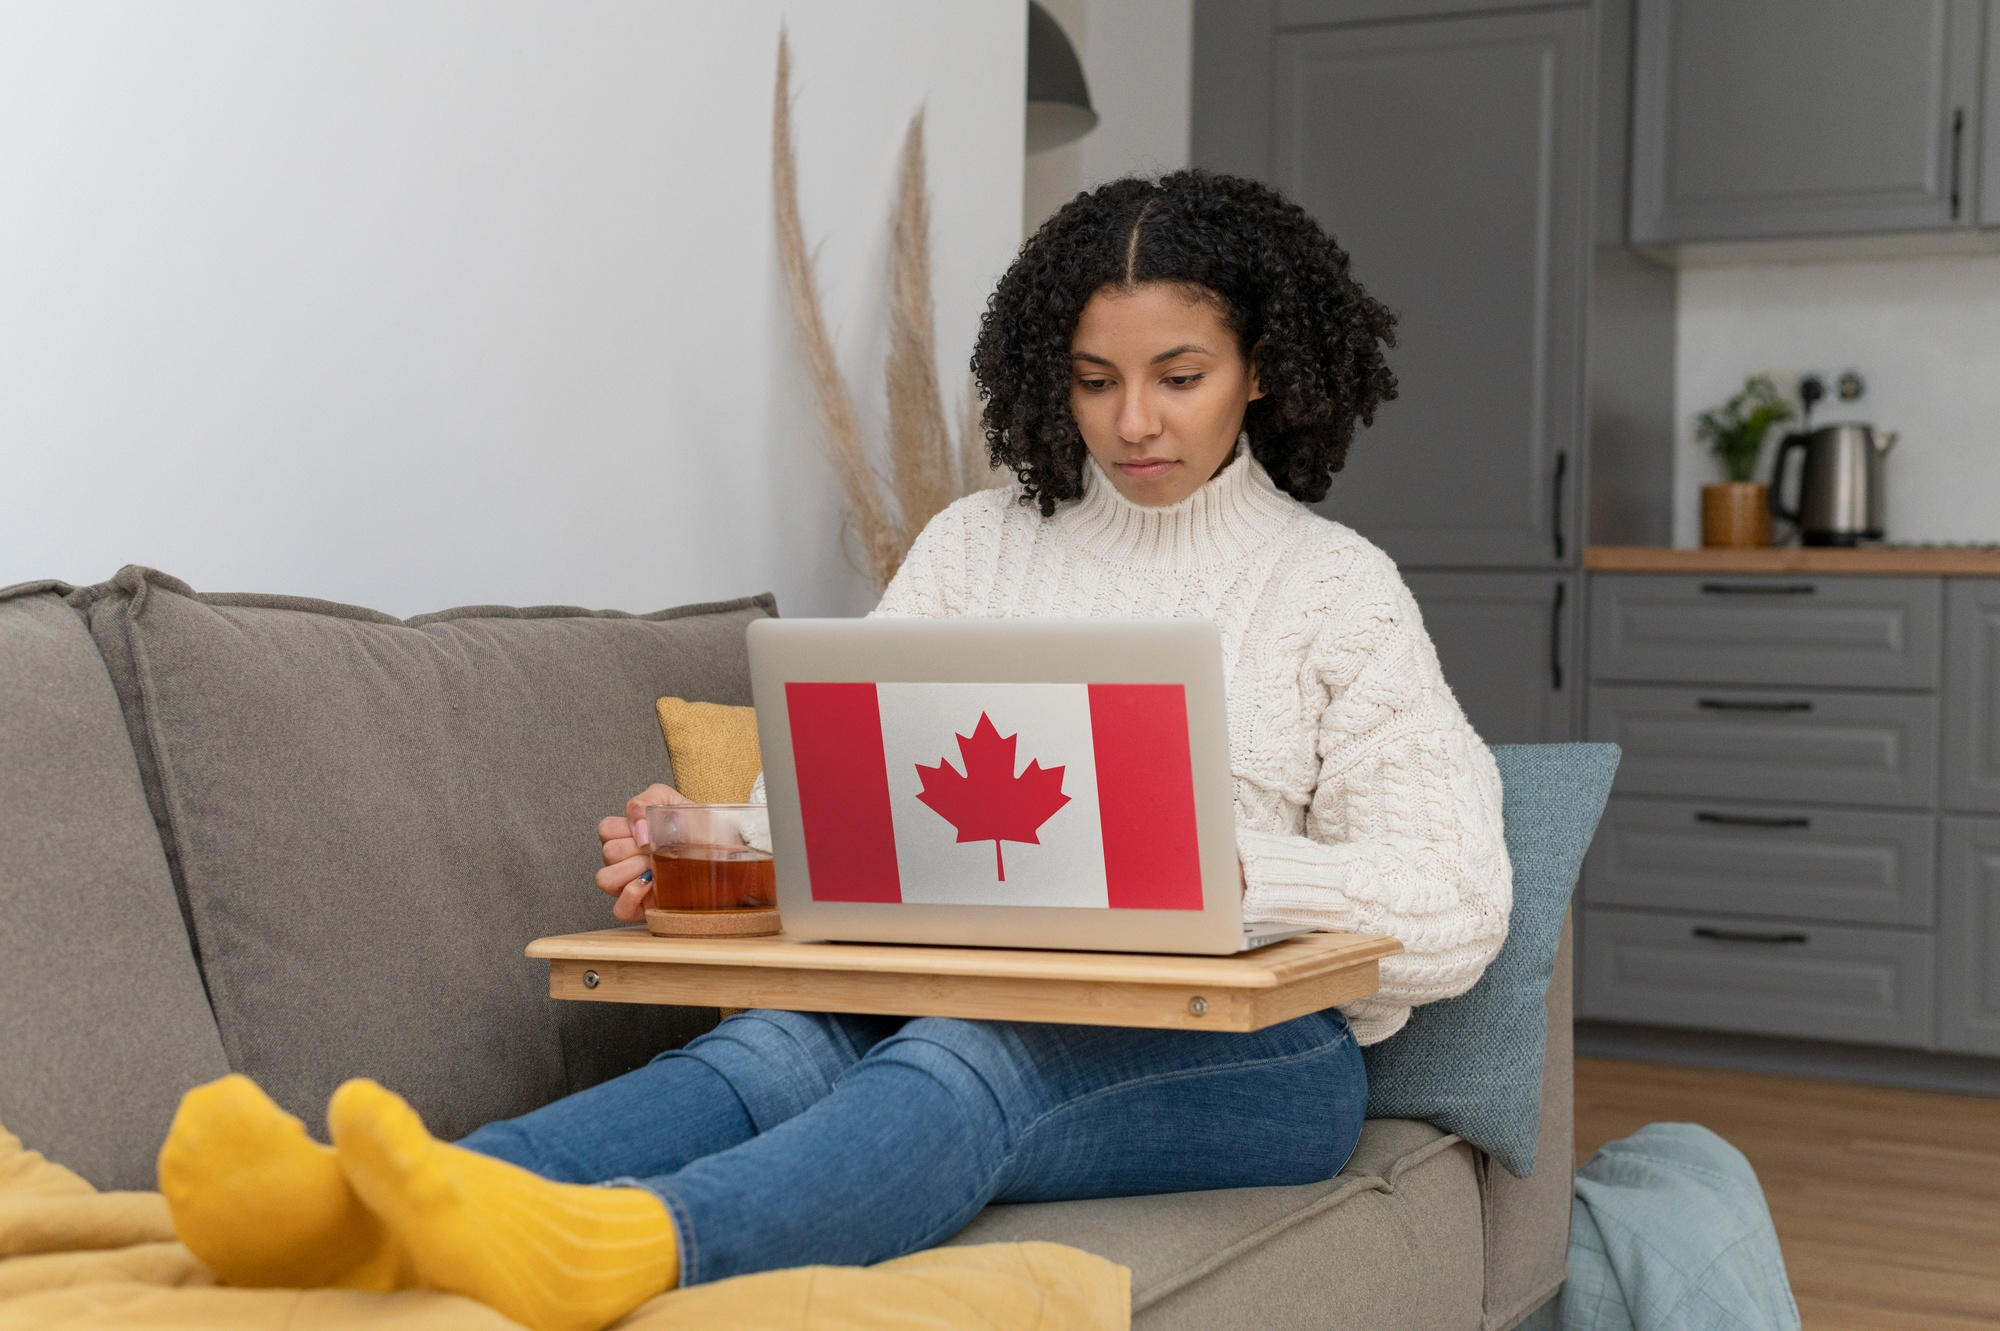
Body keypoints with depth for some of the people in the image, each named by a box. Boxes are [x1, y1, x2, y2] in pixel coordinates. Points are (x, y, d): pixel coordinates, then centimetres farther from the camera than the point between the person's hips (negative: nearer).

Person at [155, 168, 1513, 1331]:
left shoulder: (1339, 587, 7)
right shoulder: (980, 546, 17)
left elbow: (1453, 907, -1)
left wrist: (1228, 871, -20)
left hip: (1252, 1051, -3)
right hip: (988, 999, 3)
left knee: (968, 1060, -37)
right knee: (778, 1045, -31)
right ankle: (358, 1215, -58)